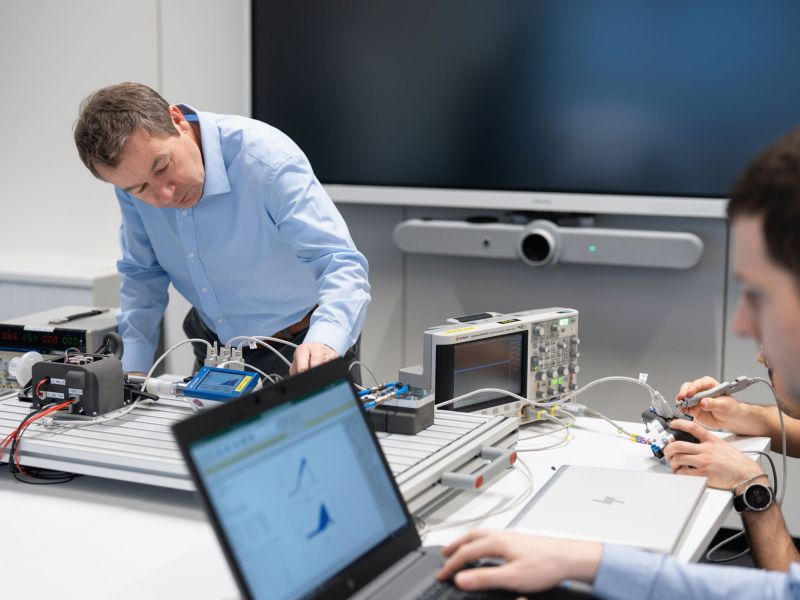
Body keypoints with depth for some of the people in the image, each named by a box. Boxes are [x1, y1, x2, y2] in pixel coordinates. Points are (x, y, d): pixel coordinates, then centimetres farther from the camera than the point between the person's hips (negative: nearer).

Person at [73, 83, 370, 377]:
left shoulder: (267, 159, -27)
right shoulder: (134, 171, -10)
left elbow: (340, 265, -33)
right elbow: (142, 274, 5)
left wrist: (323, 343, -52)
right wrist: (133, 371, -6)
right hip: (215, 349, 3)